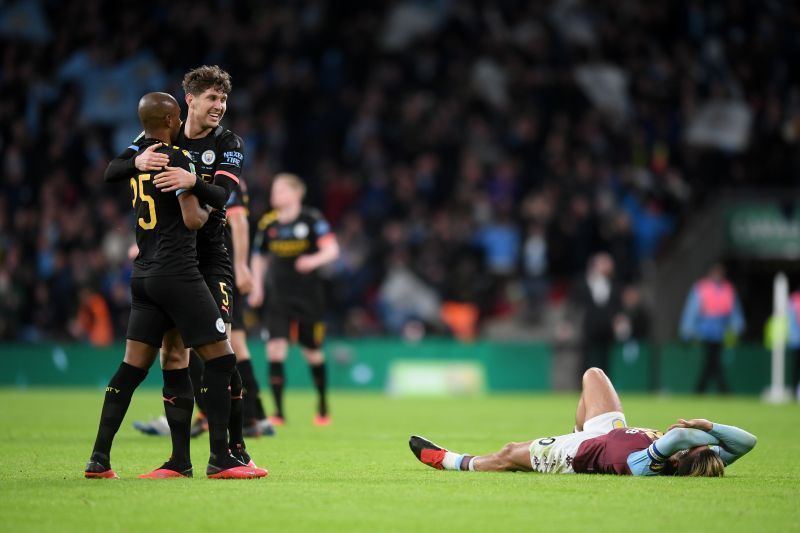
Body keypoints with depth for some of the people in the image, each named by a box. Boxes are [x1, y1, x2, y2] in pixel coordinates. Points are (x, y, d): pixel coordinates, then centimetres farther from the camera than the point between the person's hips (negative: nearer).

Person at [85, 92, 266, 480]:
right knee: (220, 358, -2)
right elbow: (192, 219, -17)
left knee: (133, 366, 10)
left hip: (143, 273, 8)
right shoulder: (176, 159, -12)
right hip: (177, 272, -8)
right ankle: (220, 459, -5)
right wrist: (206, 210, 4)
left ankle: (99, 458, 5)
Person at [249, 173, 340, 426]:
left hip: (309, 296, -2)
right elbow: (258, 256, 17)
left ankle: (323, 405, 31)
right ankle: (279, 411, -11)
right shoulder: (268, 223, 3)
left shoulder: (312, 219, -8)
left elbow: (332, 249, -16)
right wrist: (256, 287, 6)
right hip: (278, 296, 2)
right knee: (275, 349, -14)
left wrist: (314, 260, -35)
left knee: (312, 352, 8)